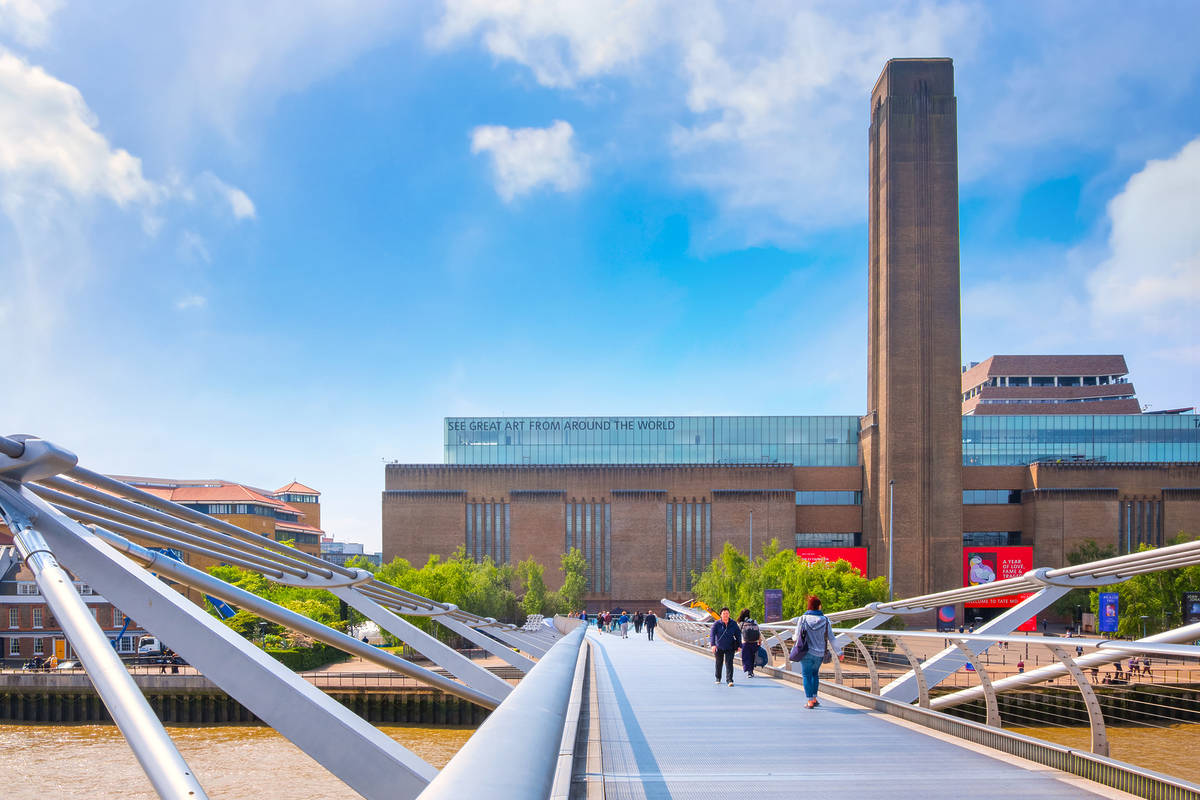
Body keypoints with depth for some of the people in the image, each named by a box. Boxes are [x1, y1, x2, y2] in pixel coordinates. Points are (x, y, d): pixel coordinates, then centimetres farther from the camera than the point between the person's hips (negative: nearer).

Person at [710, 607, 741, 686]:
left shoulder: (733, 624, -4)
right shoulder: (717, 624, -11)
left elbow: (738, 634, 3)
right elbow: (712, 634, -20)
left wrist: (739, 645, -3)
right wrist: (713, 644, -33)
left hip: (729, 648, 0)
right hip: (719, 647, 0)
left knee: (729, 663, -13)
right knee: (719, 663, 15)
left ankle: (729, 680, -15)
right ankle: (718, 678, 35)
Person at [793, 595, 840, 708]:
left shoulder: (803, 619, -7)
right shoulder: (825, 621, -3)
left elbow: (797, 637, -1)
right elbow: (831, 639, 0)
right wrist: (838, 653, 11)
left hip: (806, 653, -2)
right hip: (819, 653, 2)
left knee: (806, 675, 6)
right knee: (815, 674, 21)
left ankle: (810, 700, -1)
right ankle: (814, 698, 16)